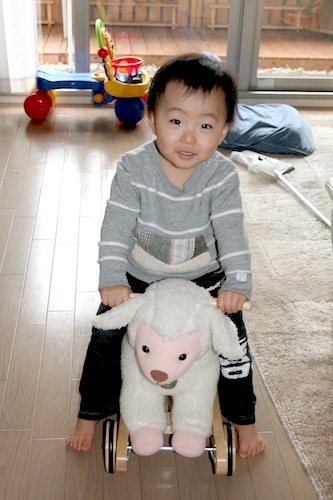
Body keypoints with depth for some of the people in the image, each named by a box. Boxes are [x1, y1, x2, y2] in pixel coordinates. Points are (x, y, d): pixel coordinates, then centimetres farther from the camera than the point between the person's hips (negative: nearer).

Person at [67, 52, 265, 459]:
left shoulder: (222, 176, -19)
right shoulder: (133, 169, -22)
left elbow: (231, 231, -23)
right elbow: (116, 226, -25)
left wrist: (237, 283, -35)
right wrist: (113, 278, -36)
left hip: (204, 279, 0)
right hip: (138, 278, 0)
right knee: (106, 341, 5)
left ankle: (242, 417, 30)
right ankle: (92, 412, 30)